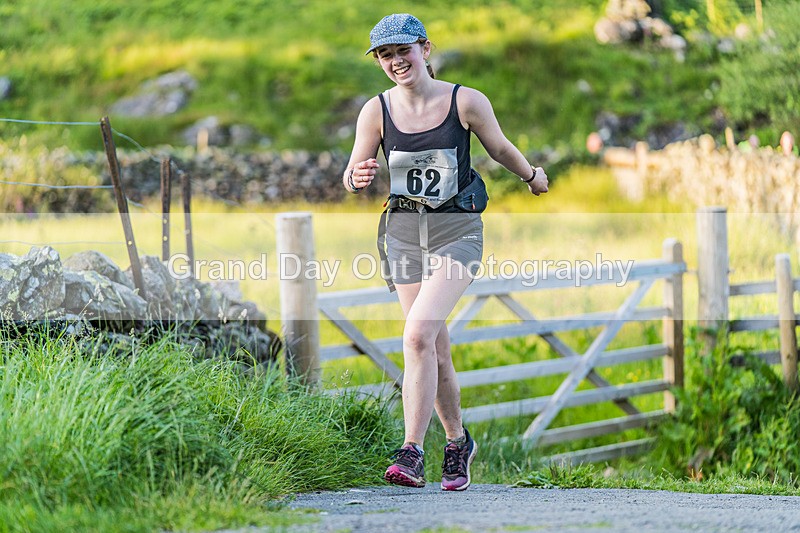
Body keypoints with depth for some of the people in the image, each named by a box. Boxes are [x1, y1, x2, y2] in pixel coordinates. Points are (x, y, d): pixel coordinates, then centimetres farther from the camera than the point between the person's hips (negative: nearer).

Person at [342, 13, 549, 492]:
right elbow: (352, 179, 1)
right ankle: (458, 442, 30)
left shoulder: (466, 102, -9)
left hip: (457, 231, -3)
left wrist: (533, 175, 25)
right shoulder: (377, 111, -2)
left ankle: (413, 453, -21)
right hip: (404, 230, 3)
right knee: (435, 350, 8)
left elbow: (501, 148, 10)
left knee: (418, 334, -22)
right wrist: (357, 178, -22)